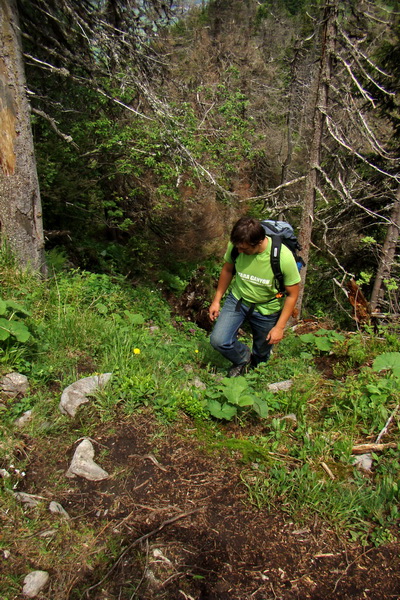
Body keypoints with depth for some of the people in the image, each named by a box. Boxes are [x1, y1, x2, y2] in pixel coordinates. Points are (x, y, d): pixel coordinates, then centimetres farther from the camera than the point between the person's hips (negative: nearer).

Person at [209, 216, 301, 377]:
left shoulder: (284, 257, -30)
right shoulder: (235, 245, -21)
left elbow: (292, 293, -17)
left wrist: (280, 327, -16)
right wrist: (216, 300, 3)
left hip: (267, 308, -2)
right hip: (238, 299, 2)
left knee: (261, 354, 15)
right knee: (218, 340, -15)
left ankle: (254, 368, 52)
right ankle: (244, 358, 18)